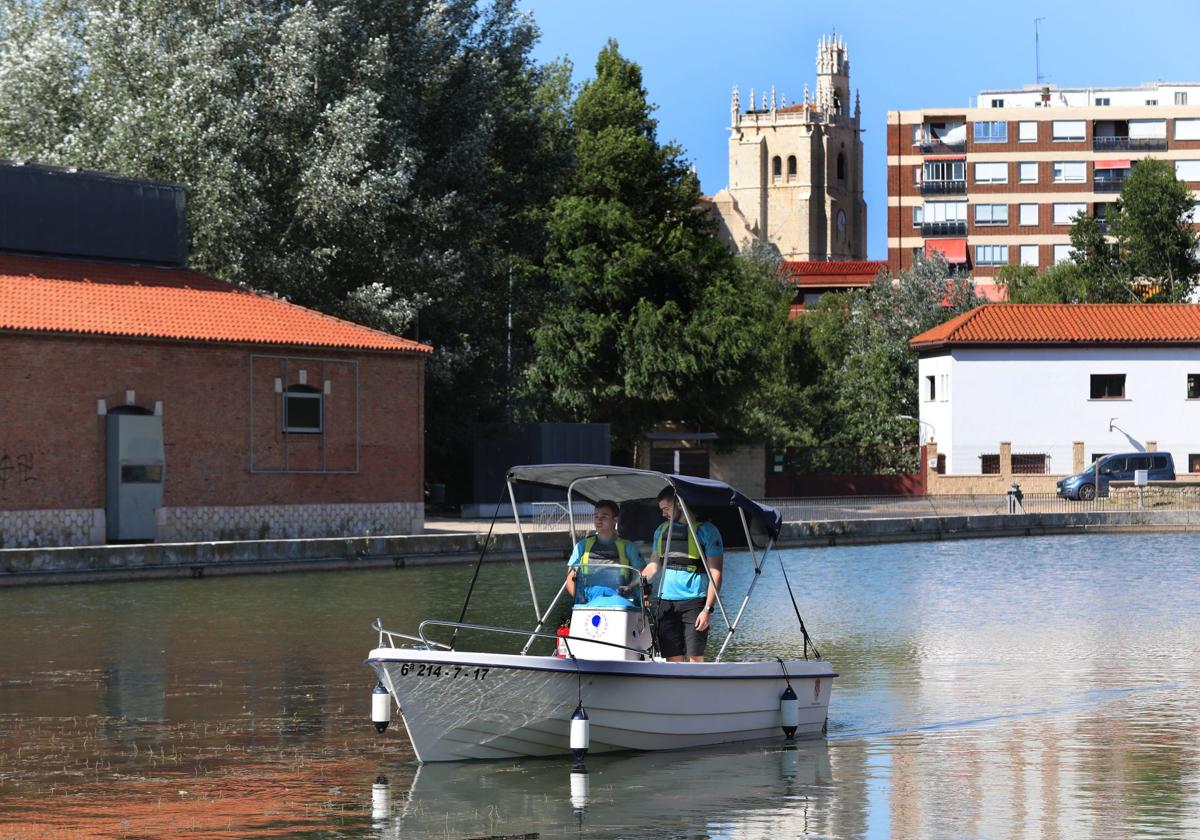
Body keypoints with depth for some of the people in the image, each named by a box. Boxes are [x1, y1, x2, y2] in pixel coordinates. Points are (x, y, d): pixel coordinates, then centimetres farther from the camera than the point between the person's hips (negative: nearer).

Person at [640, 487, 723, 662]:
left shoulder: (706, 530, -2)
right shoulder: (662, 530, 16)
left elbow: (715, 573, -6)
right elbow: (653, 565, 23)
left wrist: (708, 609, -14)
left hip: (694, 602, -5)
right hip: (666, 602, 5)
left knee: (695, 657, -11)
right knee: (673, 659, 1)